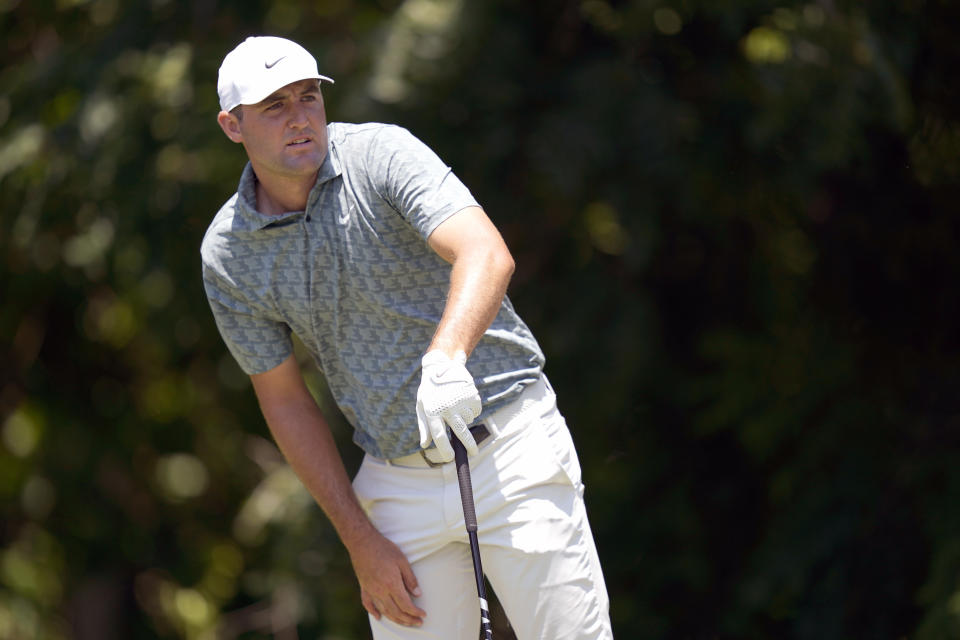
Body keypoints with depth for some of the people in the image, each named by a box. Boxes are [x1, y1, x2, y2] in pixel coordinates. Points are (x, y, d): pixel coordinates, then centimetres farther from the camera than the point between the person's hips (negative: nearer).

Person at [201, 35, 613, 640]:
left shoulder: (382, 154, -13)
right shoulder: (227, 255, -2)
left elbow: (488, 255, -29)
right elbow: (285, 400, 6)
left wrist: (447, 359, -48)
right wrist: (361, 541, 0)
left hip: (509, 448, -3)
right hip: (400, 483, 3)